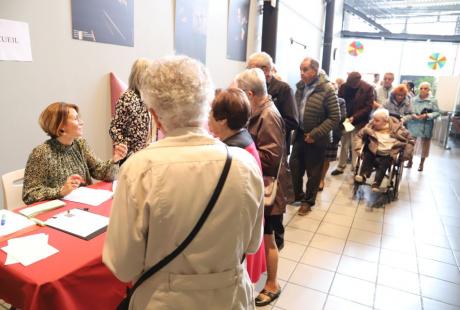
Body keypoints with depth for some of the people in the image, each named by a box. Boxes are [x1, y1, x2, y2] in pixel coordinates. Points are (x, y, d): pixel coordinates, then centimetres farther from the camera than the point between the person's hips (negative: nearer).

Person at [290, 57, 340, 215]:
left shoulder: (327, 90, -17)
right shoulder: (300, 86, 1)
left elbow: (335, 118, -17)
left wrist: (315, 134, -19)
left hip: (316, 138, -5)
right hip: (300, 134, 6)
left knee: (313, 171, 9)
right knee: (294, 166, 13)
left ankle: (308, 201, 27)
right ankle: (297, 195, 34)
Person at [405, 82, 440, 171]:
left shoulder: (433, 100, -4)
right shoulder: (414, 99, 2)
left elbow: (437, 112, -4)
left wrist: (427, 115, -18)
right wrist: (413, 115, -14)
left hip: (425, 127, -2)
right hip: (413, 125, 2)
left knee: (424, 145, 7)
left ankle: (421, 163, 23)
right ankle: (410, 161, 25)